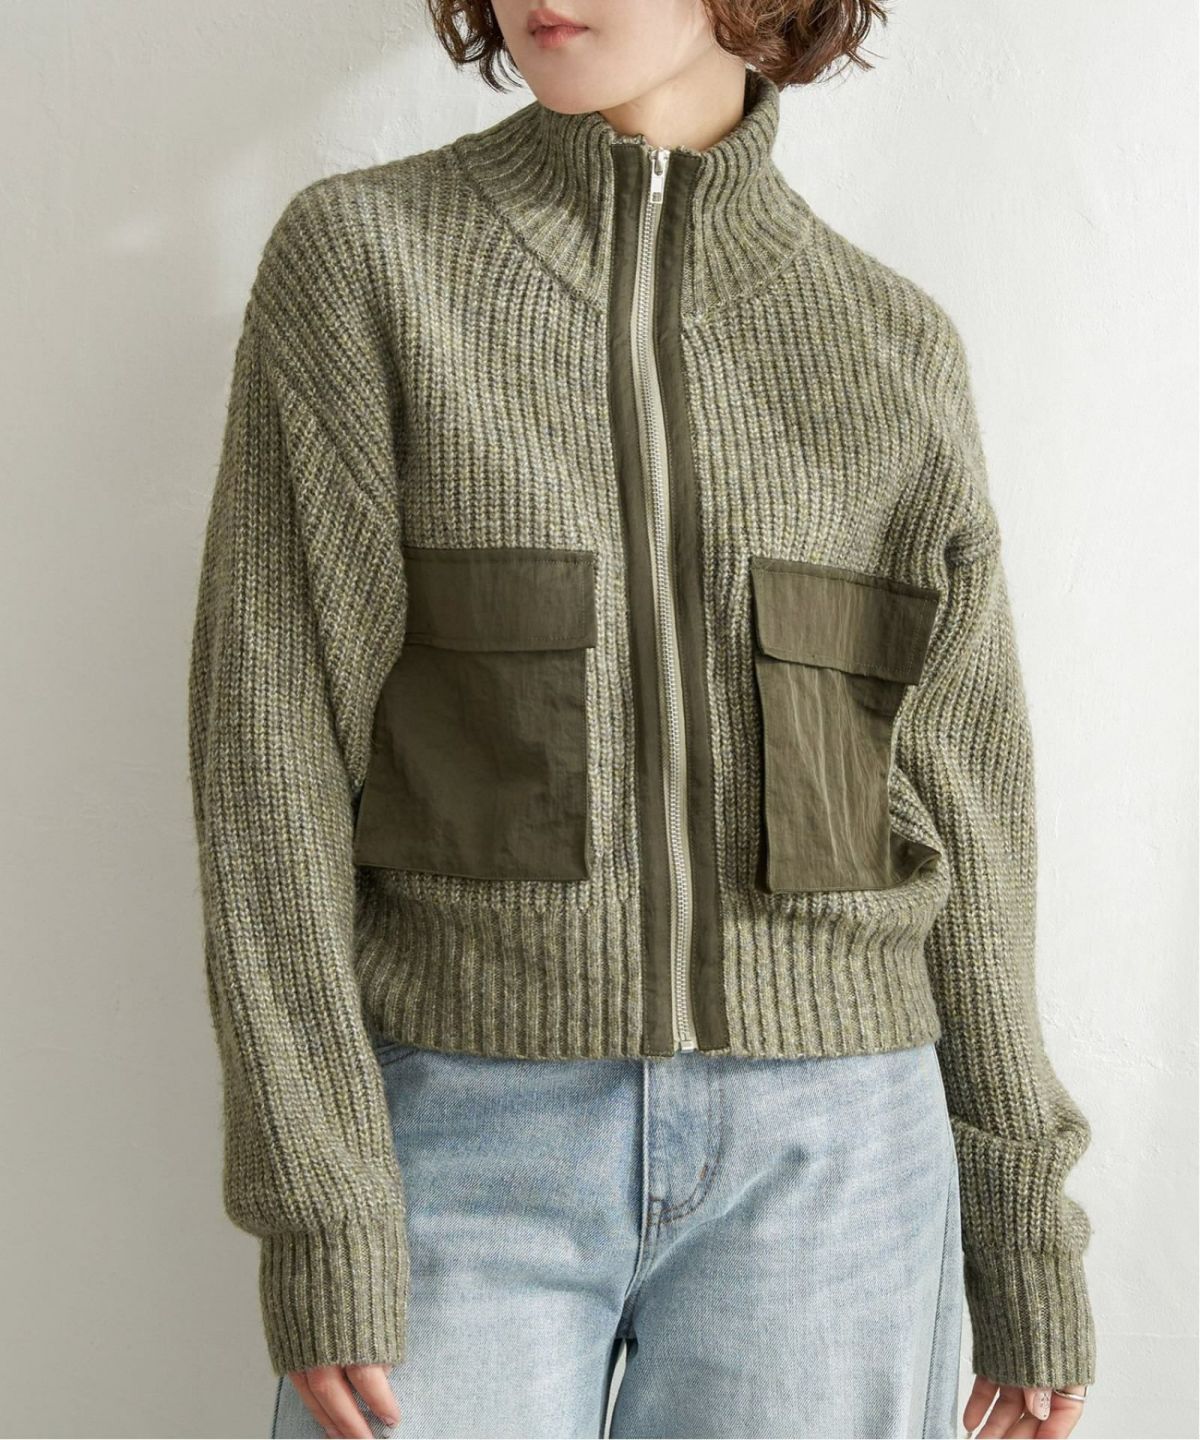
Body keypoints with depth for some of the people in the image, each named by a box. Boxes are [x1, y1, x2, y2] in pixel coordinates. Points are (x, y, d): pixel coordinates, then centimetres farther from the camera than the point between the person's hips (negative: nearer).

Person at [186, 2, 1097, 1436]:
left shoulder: (895, 346, 5)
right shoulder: (356, 256, -2)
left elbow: (956, 803, 7)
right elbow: (272, 738, -8)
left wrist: (1028, 1232, 8)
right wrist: (320, 1213, -14)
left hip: (817, 1159, 2)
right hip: (465, 1148, -1)